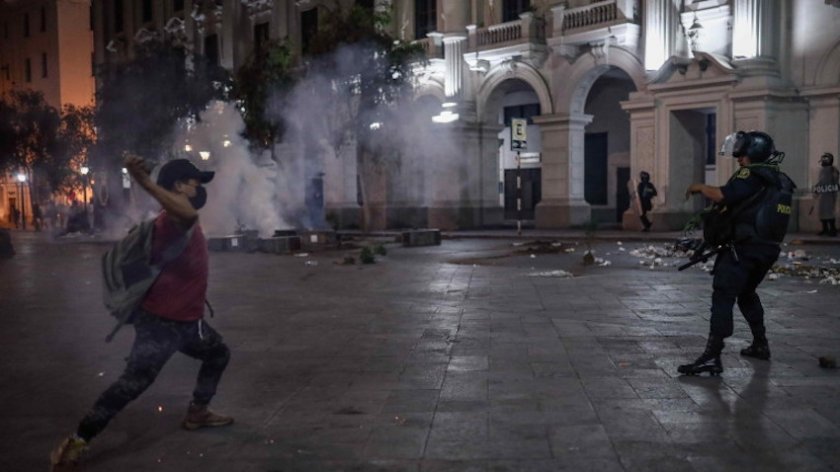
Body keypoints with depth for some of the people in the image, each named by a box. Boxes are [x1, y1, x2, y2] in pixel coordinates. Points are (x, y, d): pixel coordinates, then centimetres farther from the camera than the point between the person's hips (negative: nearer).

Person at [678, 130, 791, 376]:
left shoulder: (750, 175, -13)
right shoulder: (778, 179, 15)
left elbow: (721, 195, -25)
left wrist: (699, 187, -8)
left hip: (744, 247, -9)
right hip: (769, 248, 9)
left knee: (723, 297, -13)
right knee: (747, 293, 28)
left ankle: (712, 357, -21)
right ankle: (760, 344, 33)